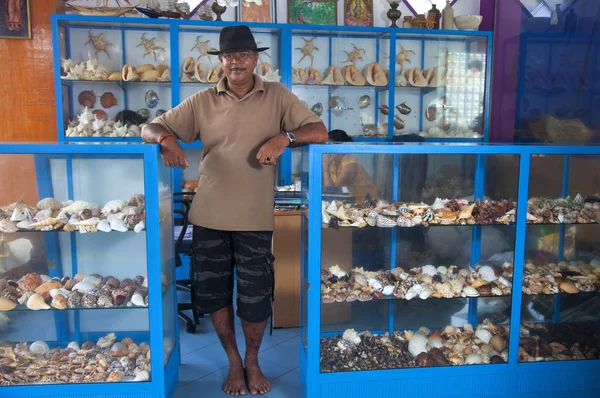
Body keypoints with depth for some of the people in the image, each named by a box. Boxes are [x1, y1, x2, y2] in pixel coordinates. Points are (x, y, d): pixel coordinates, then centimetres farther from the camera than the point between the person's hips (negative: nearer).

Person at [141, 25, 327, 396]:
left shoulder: (277, 96, 2)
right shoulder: (202, 101, 6)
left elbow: (320, 132, -5)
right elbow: (152, 128, 6)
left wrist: (285, 137, -24)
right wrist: (167, 140, -18)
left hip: (255, 218, -2)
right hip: (209, 216, 2)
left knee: (256, 298, 6)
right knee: (212, 292, 11)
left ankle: (253, 361, 35)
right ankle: (233, 361, 36)